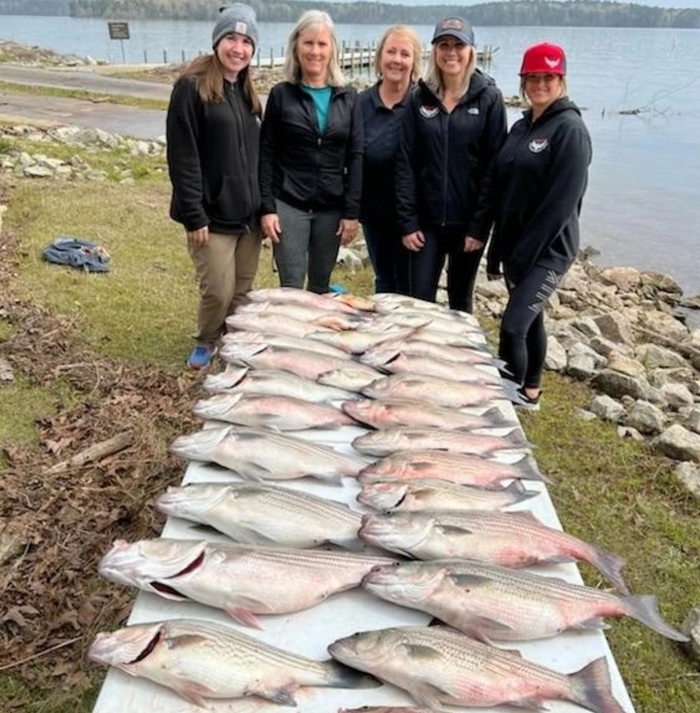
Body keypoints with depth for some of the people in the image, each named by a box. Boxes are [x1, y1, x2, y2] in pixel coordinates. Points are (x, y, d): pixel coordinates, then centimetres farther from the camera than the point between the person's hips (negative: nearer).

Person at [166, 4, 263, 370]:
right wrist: (194, 215, -19)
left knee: (243, 292, 11)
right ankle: (205, 343, 24)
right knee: (218, 291, -4)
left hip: (247, 212, 6)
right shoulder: (192, 86, -9)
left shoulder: (246, 91, 14)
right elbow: (182, 157, -14)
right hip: (212, 213, -6)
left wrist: (262, 205, 12)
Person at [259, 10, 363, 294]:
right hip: (288, 204, -2)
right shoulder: (281, 94, 0)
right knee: (291, 288, -1)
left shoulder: (348, 97, 5)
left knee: (321, 286, 11)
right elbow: (266, 155, -1)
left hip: (332, 207, 2)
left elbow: (355, 157, 2)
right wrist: (267, 207, -8)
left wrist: (352, 211, -4)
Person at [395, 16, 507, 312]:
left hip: (468, 221, -1)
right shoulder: (420, 98, 3)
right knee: (419, 299, 2)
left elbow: (494, 165, -7)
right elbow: (406, 163, 0)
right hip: (427, 219, 2)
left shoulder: (488, 98, -4)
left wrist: (480, 224, -12)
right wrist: (407, 221, -6)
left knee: (460, 299, 12)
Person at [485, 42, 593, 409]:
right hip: (515, 244, 7)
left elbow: (562, 201, -18)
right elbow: (502, 191, 12)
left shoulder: (570, 129, -11)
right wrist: (498, 248, 9)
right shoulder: (520, 127, 12)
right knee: (530, 320, 17)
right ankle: (529, 391, 31)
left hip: (547, 250, -7)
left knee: (513, 326, -14)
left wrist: (526, 252, -19)